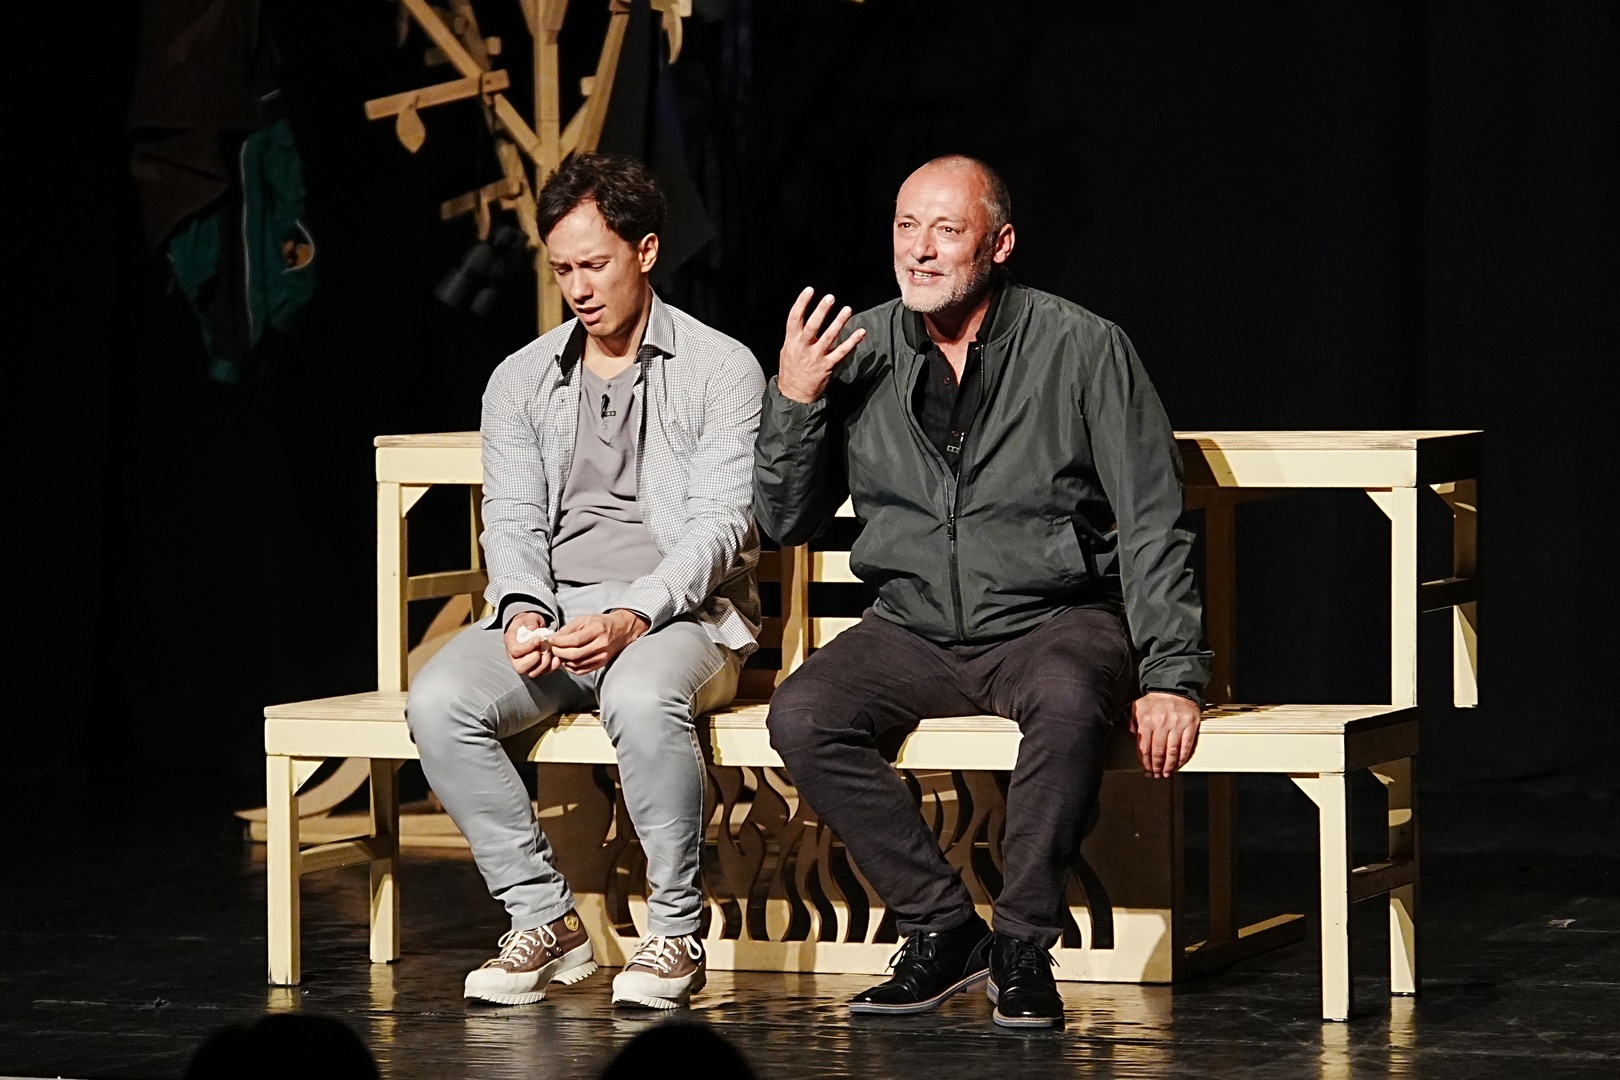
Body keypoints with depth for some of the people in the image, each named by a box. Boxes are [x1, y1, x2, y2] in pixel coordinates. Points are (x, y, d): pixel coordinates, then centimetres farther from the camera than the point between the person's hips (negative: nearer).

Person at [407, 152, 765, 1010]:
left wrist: (630, 618, -24)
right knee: (438, 700, -26)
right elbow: (511, 518, 8)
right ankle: (543, 920, -15)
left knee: (641, 697, -40)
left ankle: (676, 933, -23)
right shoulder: (521, 381, 15)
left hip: (678, 613, -4)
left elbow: (719, 524, -8)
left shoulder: (720, 370, 1)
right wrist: (524, 609, -15)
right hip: (550, 609, 4)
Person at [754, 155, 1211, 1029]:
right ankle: (941, 928, -12)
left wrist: (1169, 675, -15)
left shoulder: (1083, 349, -5)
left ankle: (1023, 946, -21)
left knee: (1067, 702, -38)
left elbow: (1152, 528, -5)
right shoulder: (857, 351, 3)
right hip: (914, 628, 3)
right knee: (800, 716, -25)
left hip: (1054, 619, -3)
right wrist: (793, 402, -9)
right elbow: (787, 521, 8)